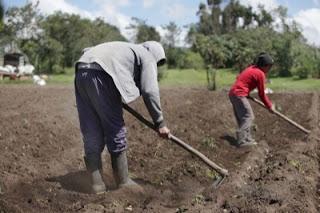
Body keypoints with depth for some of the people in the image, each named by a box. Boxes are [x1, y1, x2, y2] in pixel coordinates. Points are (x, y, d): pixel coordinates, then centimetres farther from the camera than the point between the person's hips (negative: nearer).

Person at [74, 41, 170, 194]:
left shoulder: (128, 49, 35)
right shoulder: (147, 57, 13)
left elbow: (88, 51, 29)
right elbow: (150, 91, 0)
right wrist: (160, 123, 8)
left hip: (81, 72, 8)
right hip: (100, 75, -8)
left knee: (91, 133, 9)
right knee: (115, 129, 5)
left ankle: (97, 185, 12)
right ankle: (123, 182, 15)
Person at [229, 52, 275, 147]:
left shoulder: (251, 68, 15)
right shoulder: (260, 74, -10)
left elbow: (239, 78, 23)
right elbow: (261, 94, -4)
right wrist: (269, 106, 7)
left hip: (233, 93, 10)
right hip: (239, 95, -10)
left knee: (241, 117, 12)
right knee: (248, 117, -8)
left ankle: (247, 138, 17)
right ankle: (242, 141, -13)